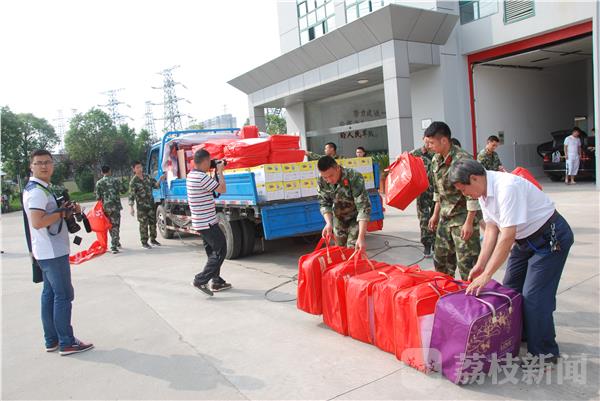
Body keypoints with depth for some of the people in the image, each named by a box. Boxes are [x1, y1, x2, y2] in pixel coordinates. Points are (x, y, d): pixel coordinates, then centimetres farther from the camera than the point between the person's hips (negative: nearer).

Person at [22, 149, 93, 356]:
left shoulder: (41, 188, 15)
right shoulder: (37, 190, -17)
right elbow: (37, 222, -28)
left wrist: (68, 210, 3)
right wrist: (63, 212, -19)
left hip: (50, 252, 10)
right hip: (52, 253, -10)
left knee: (50, 294, 13)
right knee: (63, 296, -4)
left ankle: (51, 340, 22)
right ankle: (66, 343, 3)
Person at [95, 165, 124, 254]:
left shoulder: (99, 183, 1)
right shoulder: (115, 180, -2)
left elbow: (98, 197, 0)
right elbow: (122, 190, 9)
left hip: (106, 207, 2)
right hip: (115, 206, -2)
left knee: (110, 225, 16)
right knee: (115, 226, 0)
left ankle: (116, 243, 27)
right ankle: (114, 245, -9)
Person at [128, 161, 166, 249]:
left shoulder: (147, 177, 7)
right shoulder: (133, 181, -10)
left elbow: (156, 185, 11)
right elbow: (131, 195, -12)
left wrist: (160, 179, -8)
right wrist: (131, 208, -16)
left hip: (151, 204, 5)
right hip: (141, 206, -5)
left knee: (153, 222, 12)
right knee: (143, 225, 0)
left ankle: (153, 239, 25)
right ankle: (144, 242, 9)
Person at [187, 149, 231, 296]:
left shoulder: (191, 175, 11)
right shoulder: (202, 177, -21)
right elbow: (222, 189, -18)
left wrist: (216, 172, 13)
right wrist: (220, 171, -5)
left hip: (200, 222, 10)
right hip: (208, 223, -10)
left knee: (213, 252, 17)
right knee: (221, 251, -3)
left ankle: (217, 282, 23)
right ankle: (200, 280, -5)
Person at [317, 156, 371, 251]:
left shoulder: (354, 178, -33)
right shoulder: (322, 183, -19)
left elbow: (364, 207, -36)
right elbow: (324, 205, -9)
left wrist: (361, 237, -43)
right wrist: (329, 223, -30)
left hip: (356, 218, -4)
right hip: (338, 219, 4)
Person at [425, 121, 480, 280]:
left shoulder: (463, 159, -19)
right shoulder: (436, 160, 6)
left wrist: (469, 222, -19)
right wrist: (435, 214, 17)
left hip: (463, 217, -8)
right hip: (445, 218, 8)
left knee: (466, 261, -4)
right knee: (440, 259, 16)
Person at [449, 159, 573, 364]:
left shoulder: (507, 187, -32)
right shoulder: (484, 191, -5)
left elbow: (507, 237, -33)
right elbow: (492, 229, 2)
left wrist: (486, 275, -29)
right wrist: (480, 265, -3)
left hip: (550, 237, -9)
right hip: (525, 239, 9)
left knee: (533, 297, -9)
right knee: (511, 288, 14)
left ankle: (544, 353, 8)